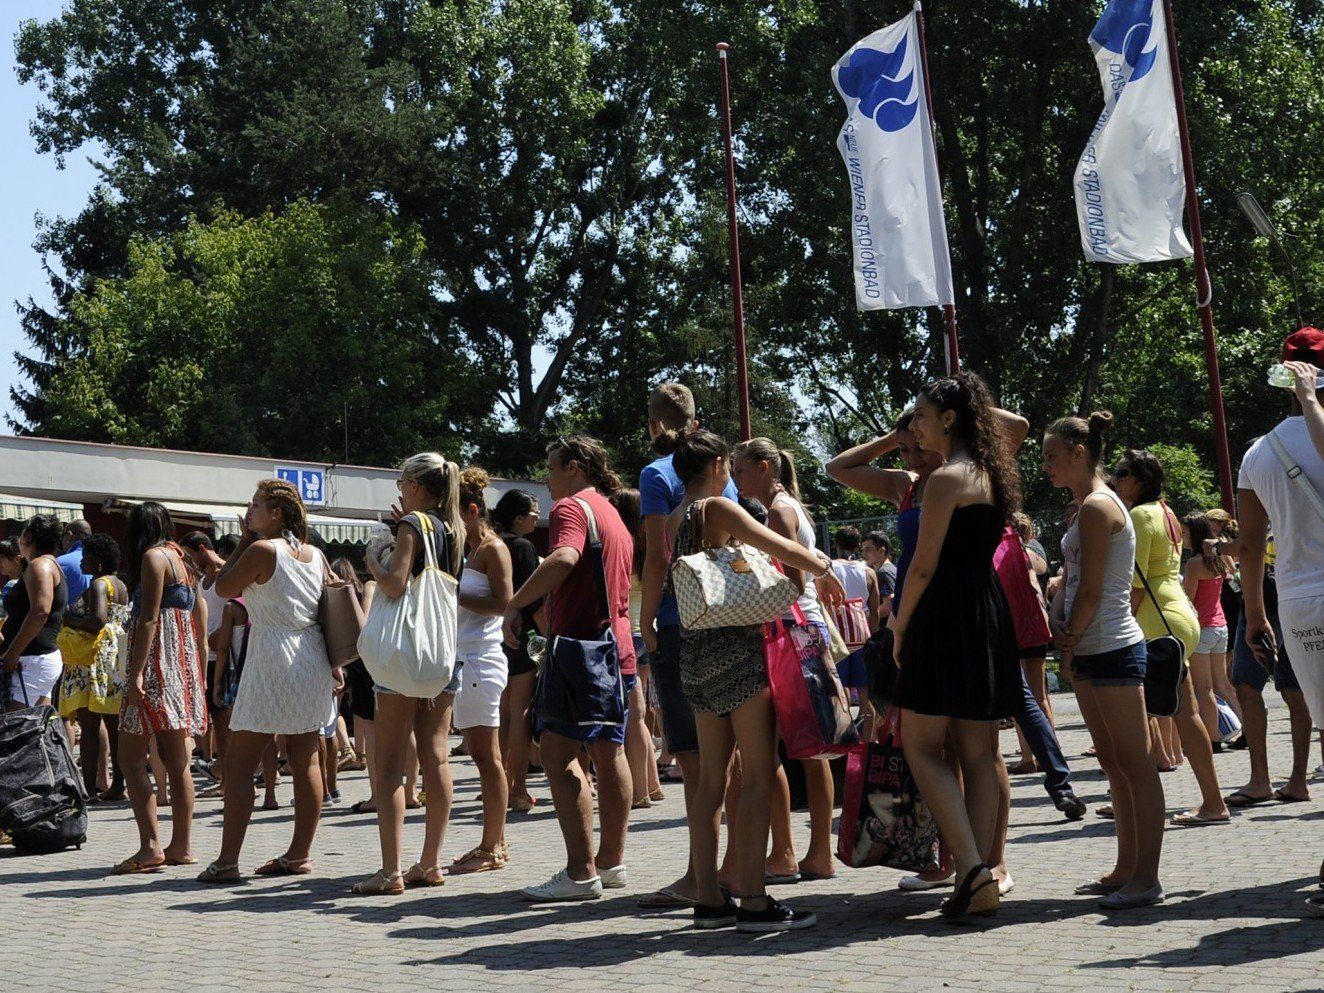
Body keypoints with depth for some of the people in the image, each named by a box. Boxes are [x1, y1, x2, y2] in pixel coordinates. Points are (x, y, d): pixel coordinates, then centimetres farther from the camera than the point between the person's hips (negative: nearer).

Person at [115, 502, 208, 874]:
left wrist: (135, 674, -18)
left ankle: (150, 846, -17)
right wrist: (201, 674, 20)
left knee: (131, 758, -8)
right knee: (176, 762, 9)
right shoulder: (180, 558, 17)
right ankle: (181, 846, 10)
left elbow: (149, 619, -15)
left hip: (157, 664, -9)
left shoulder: (153, 557, -7)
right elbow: (199, 612, 17)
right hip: (184, 663, 9)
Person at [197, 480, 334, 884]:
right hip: (313, 661, 7)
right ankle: (300, 854, 12)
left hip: (272, 660, -7)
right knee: (305, 761, 8)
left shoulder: (262, 550, -10)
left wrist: (243, 541, 7)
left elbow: (223, 589, 0)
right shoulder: (316, 554, 10)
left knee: (239, 764, -2)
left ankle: (227, 861, -4)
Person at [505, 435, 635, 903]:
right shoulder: (614, 516, 22)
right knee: (609, 753, 12)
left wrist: (515, 604, -23)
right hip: (617, 646, 10)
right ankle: (611, 861, 18)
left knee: (558, 752, -11)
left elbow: (563, 559, -28)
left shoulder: (571, 507, -9)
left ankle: (581, 871, -15)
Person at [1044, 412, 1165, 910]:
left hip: (1112, 648, -10)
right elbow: (1071, 579, 16)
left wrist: (1069, 642, -6)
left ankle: (1146, 878, -1)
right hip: (1089, 651, 10)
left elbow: (1092, 590, -16)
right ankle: (1127, 870, 22)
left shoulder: (1098, 506, -14)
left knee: (1136, 765, -5)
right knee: (1113, 763, 14)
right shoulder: (1084, 507, 16)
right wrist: (1059, 625, 1)